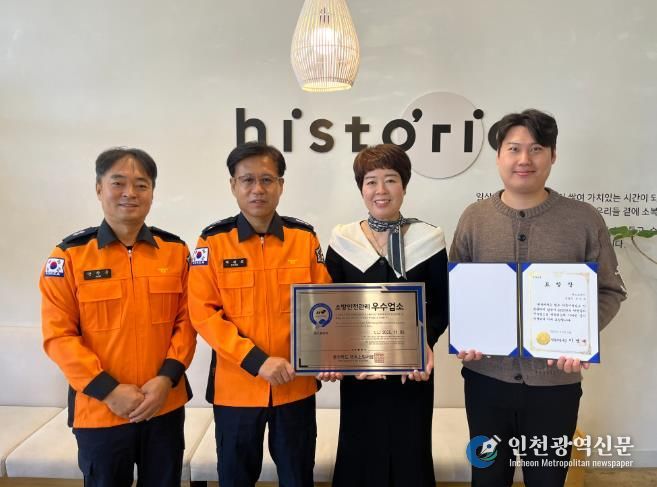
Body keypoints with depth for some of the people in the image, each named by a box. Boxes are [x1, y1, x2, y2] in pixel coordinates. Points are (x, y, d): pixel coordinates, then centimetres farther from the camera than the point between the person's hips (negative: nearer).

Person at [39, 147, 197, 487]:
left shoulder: (175, 250, 1)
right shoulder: (69, 255, -6)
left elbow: (187, 320, 1)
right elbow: (58, 335, -8)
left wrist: (167, 378, -11)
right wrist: (108, 390, -14)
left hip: (166, 406, 2)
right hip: (98, 410, -2)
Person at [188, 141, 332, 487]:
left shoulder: (304, 238, -1)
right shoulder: (213, 241, -7)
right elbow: (203, 313, -10)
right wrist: (256, 360, -19)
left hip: (296, 385, 1)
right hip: (235, 385, -1)